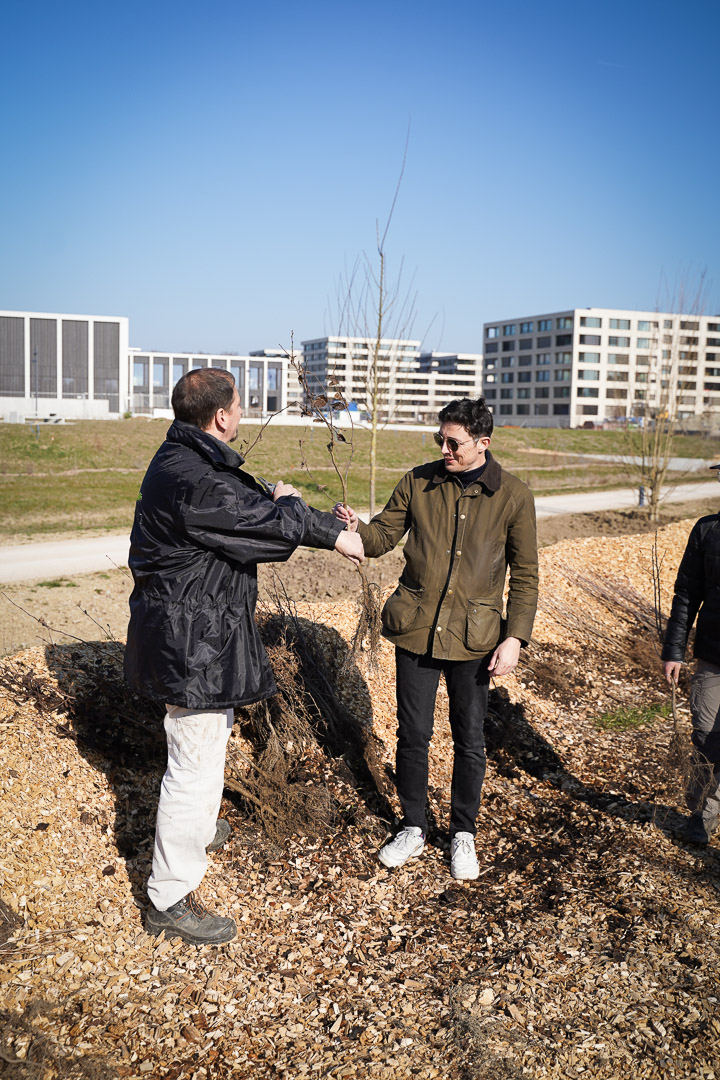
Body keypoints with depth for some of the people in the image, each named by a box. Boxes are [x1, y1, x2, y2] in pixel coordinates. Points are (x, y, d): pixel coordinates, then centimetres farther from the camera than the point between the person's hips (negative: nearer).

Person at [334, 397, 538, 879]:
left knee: (470, 740, 11)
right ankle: (414, 828, 30)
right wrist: (356, 528, -17)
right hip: (416, 629, 2)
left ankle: (463, 834, 31)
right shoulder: (419, 482, 1)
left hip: (472, 637, -1)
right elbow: (383, 537, 5)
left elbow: (525, 575, -1)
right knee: (412, 734, 10)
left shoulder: (513, 496, -5)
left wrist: (515, 637, -9)